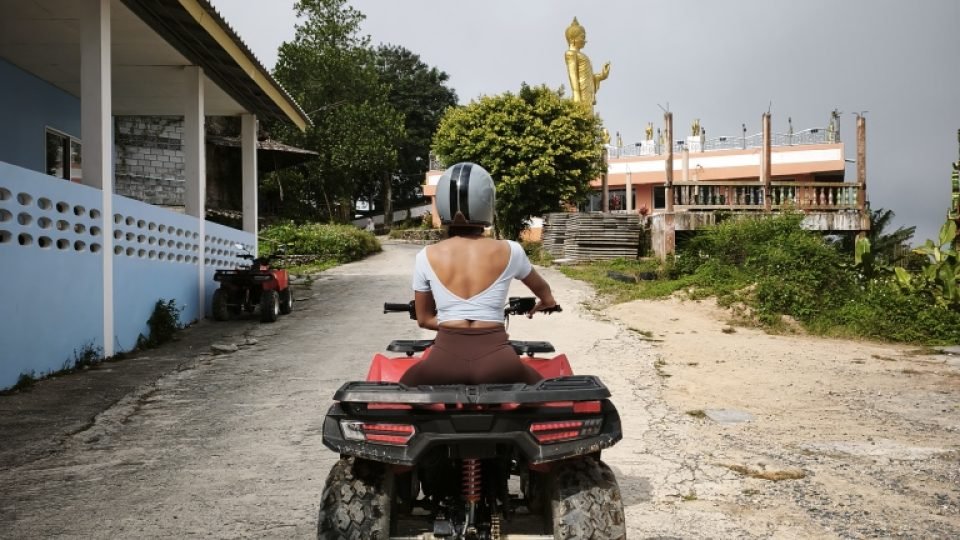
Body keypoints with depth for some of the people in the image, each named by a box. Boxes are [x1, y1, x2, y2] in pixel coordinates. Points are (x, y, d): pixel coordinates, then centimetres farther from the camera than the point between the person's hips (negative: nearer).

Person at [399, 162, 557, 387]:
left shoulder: (426, 257, 3)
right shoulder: (509, 251, 3)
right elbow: (542, 290, 25)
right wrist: (547, 301, 48)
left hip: (446, 358, 0)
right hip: (495, 360, 0)